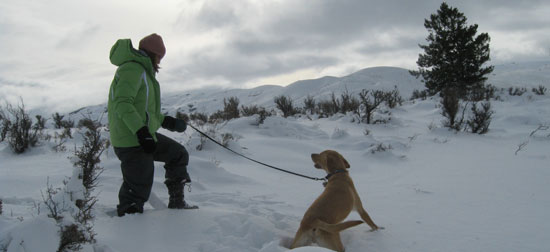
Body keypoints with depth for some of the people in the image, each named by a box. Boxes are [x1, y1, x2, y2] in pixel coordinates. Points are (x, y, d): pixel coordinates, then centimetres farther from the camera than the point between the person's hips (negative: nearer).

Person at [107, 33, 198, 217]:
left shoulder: (142, 71, 20)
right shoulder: (132, 69, -12)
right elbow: (122, 104, -25)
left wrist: (165, 121, 23)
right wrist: (141, 131, -33)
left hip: (144, 136, 11)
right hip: (131, 141, -11)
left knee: (179, 154, 20)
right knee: (138, 190, -7)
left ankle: (176, 203, 26)